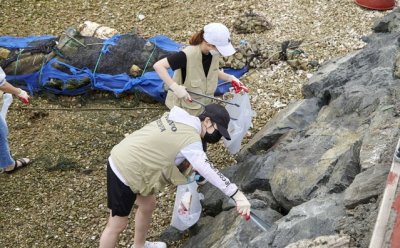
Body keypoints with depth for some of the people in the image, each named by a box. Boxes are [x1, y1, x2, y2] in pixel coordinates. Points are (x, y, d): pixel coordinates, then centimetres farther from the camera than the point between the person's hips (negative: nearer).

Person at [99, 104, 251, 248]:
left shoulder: (179, 119, 5)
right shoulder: (191, 138, -23)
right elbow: (208, 170, -32)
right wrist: (237, 194, -35)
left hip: (124, 158, 10)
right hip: (125, 170, -10)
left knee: (148, 205, 26)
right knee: (117, 224, 4)